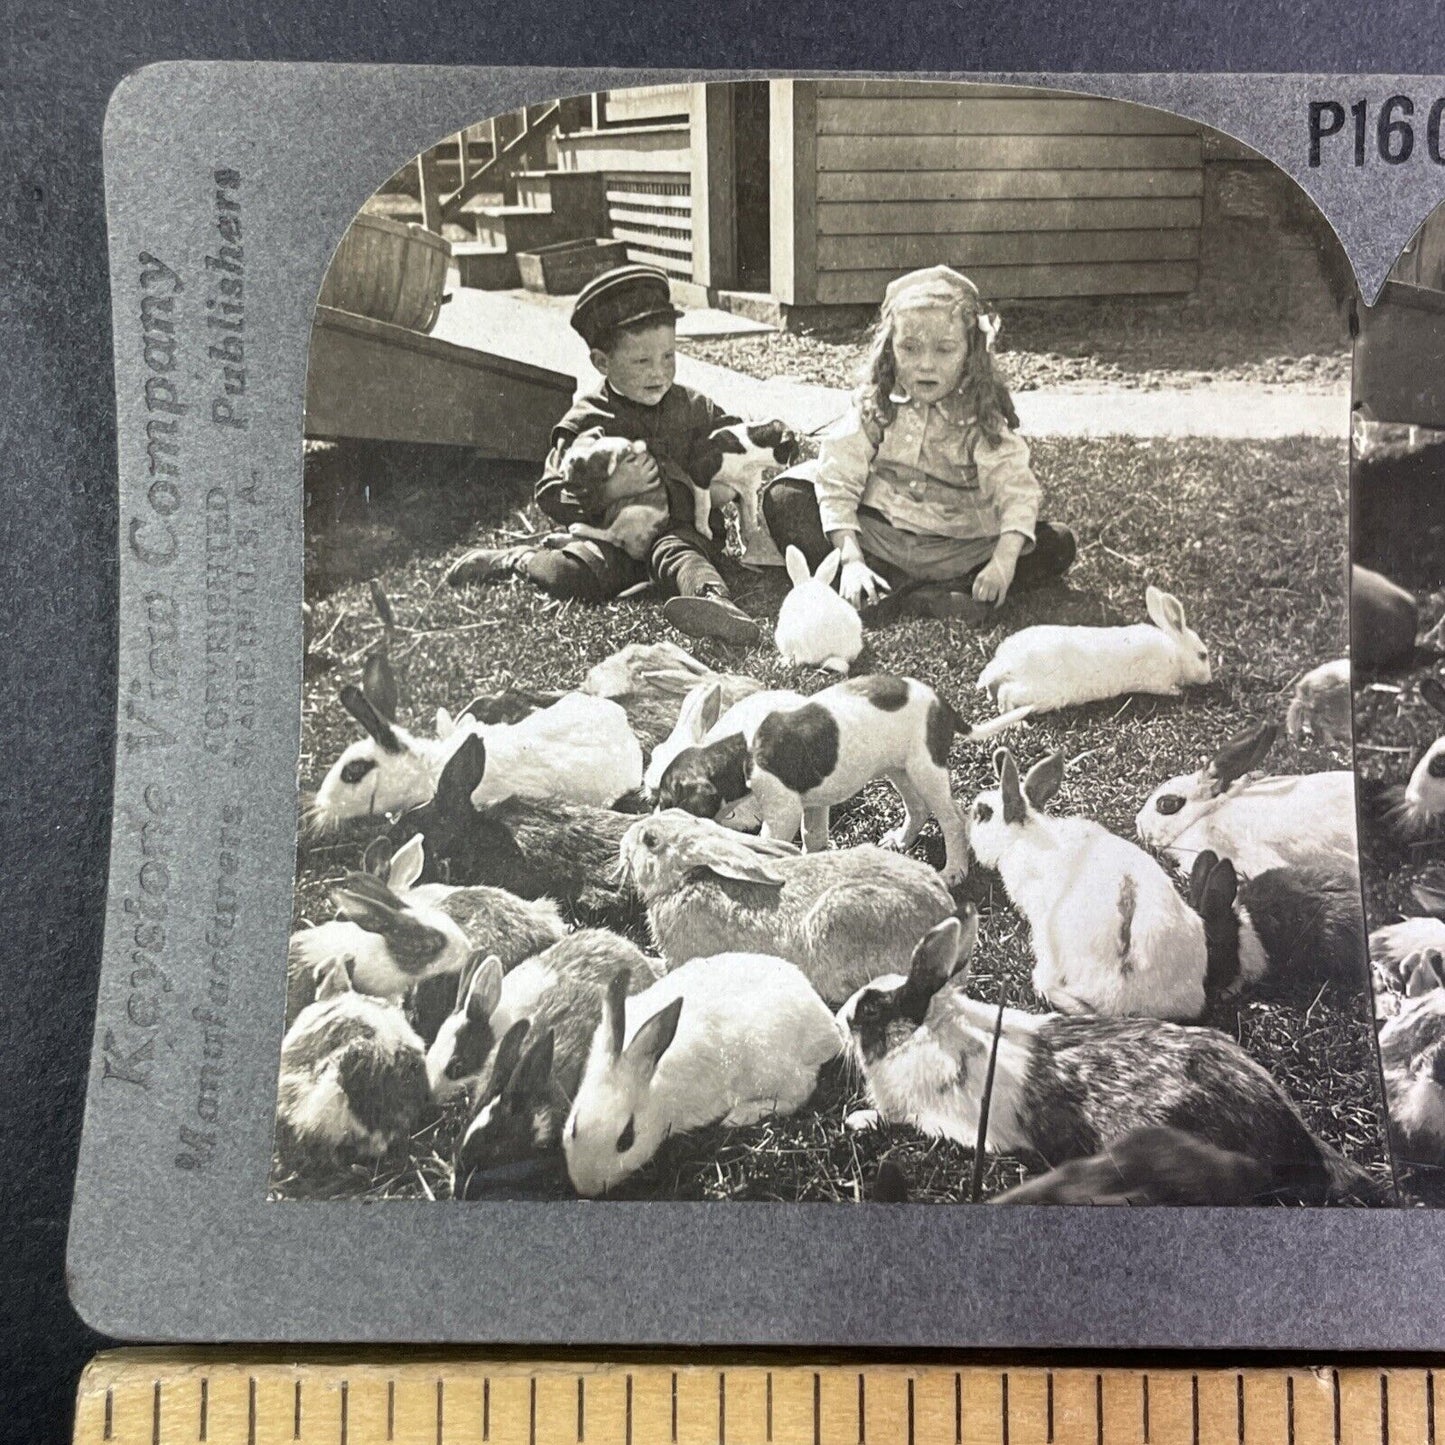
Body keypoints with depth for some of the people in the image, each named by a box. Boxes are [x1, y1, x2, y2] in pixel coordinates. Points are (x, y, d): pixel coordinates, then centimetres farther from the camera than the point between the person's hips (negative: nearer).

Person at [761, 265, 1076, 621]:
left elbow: (1016, 491, -17)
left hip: (960, 549, 0)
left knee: (1058, 544, -18)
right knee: (784, 500, -18)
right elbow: (837, 483, -13)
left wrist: (1004, 562, -35)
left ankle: (918, 594, -30)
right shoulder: (874, 405, -6)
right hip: (876, 537, 1)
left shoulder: (983, 416, -7)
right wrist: (852, 561, -26)